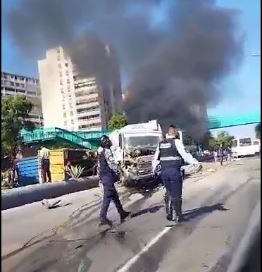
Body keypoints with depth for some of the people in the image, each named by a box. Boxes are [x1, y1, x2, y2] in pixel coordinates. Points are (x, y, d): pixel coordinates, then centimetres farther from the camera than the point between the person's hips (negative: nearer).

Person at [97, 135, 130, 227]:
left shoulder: (100, 152, 16)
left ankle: (122, 213, 25)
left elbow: (99, 167, 20)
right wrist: (117, 173, -10)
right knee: (107, 197, -8)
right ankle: (103, 218, -10)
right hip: (108, 176, -10)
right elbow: (112, 163, -20)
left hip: (103, 176, 10)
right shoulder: (107, 151, -12)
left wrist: (100, 178, 24)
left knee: (114, 195, 16)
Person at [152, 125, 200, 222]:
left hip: (164, 171, 5)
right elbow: (185, 154, -17)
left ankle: (169, 214, 21)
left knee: (168, 192, 19)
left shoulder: (161, 144, 11)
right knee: (176, 194, 4)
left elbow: (156, 158, 18)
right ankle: (178, 216, 10)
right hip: (175, 171, -5)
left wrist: (154, 167, 33)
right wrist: (195, 162, -18)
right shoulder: (176, 142, -6)